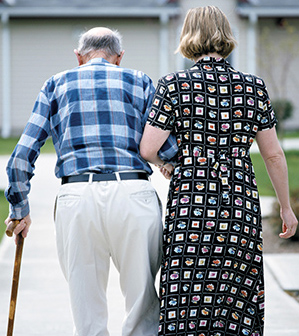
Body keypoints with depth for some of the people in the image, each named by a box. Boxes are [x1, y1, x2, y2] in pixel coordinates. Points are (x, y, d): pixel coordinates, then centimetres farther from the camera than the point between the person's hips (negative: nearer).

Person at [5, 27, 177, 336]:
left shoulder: (56, 85, 19)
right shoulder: (139, 82, 17)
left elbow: (22, 155, 13)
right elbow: (168, 148, 6)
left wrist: (19, 211, 24)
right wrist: (172, 165, 29)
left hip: (76, 197, 1)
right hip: (133, 194, -1)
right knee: (143, 305, 6)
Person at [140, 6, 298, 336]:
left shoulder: (174, 85, -2)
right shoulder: (254, 86, 5)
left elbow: (147, 149, -6)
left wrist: (164, 165, 17)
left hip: (190, 201, -2)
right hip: (242, 204, 2)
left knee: (187, 309, -1)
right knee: (235, 305, 7)